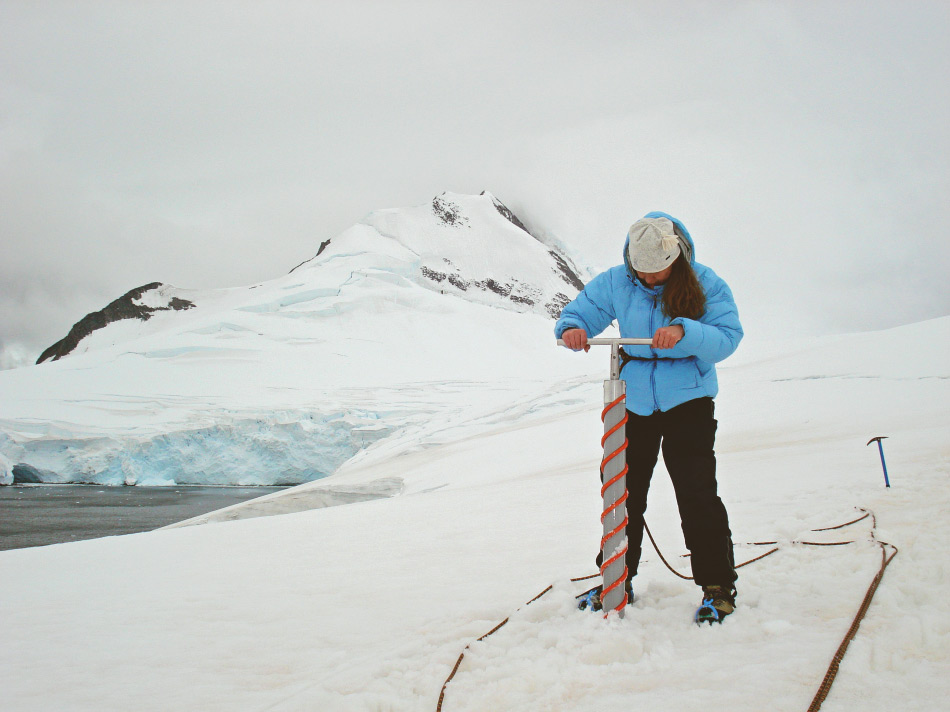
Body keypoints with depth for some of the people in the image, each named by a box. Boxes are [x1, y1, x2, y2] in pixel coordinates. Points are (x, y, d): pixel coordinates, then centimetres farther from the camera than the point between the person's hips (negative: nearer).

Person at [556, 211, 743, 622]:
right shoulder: (616, 283, -3)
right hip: (634, 400, 3)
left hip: (688, 401, -3)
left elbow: (728, 336, -17)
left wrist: (684, 332, -35)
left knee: (696, 493, -9)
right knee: (623, 491, 9)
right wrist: (572, 329, -20)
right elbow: (580, 310, 4)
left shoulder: (705, 284, -10)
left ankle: (717, 585, 6)